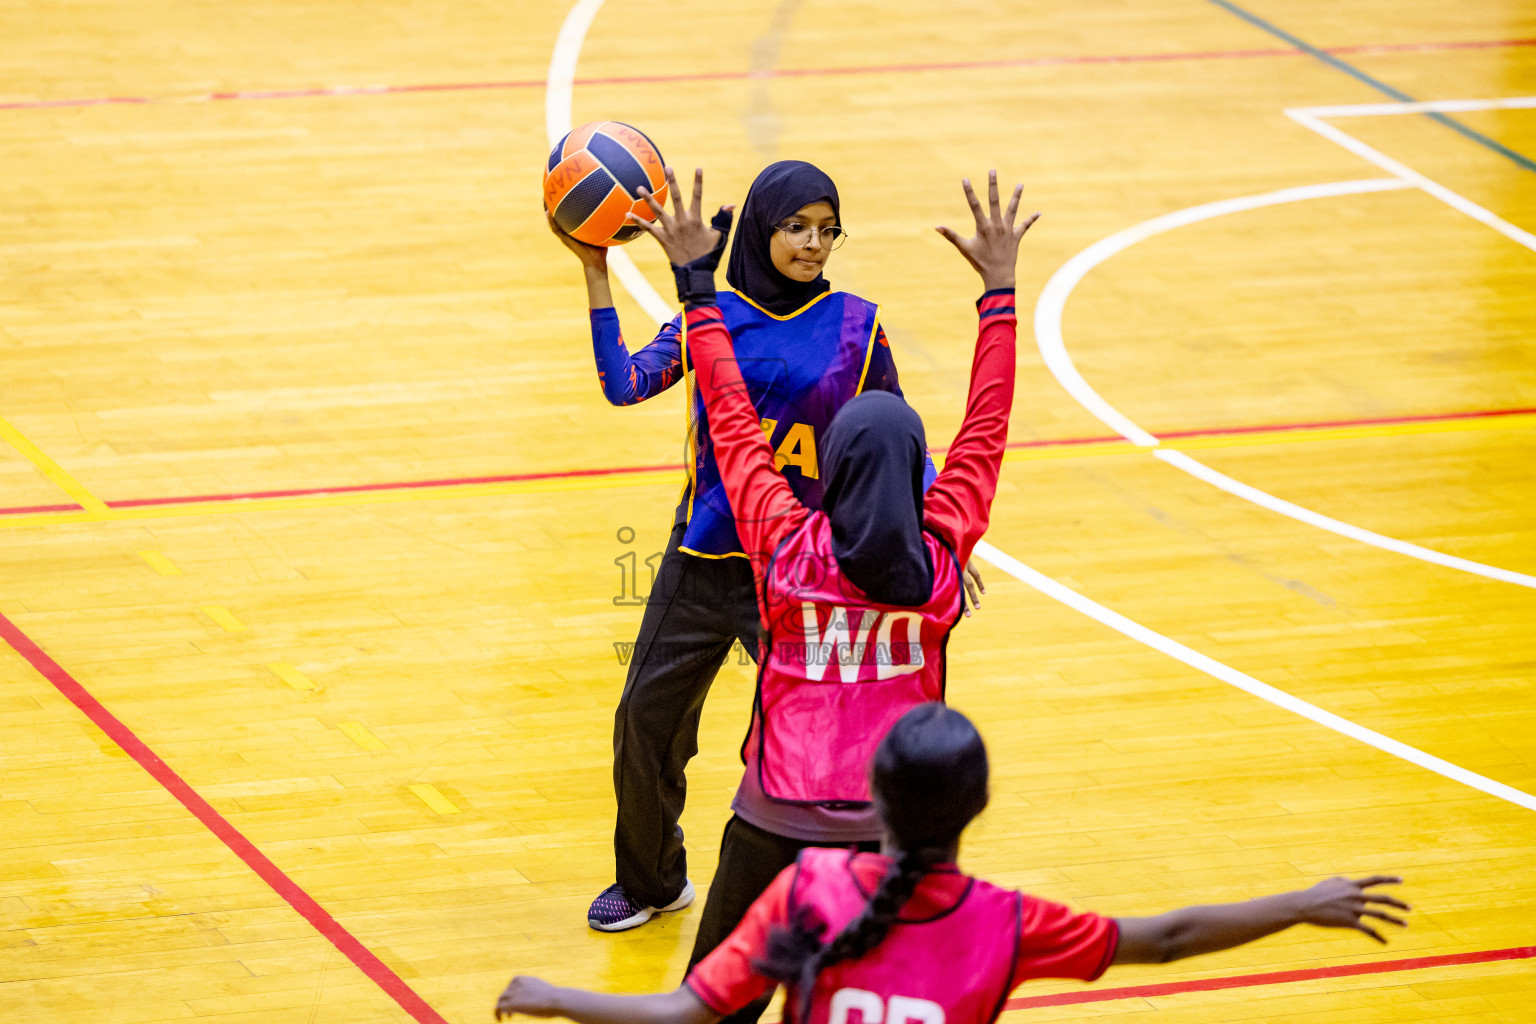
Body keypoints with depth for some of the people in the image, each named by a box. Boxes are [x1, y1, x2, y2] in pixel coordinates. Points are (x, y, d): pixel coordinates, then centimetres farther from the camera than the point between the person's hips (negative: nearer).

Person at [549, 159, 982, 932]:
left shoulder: (854, 326, -1)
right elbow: (624, 384, -12)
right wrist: (595, 274, -18)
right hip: (703, 557, 2)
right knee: (647, 715, 8)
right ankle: (650, 880, 32)